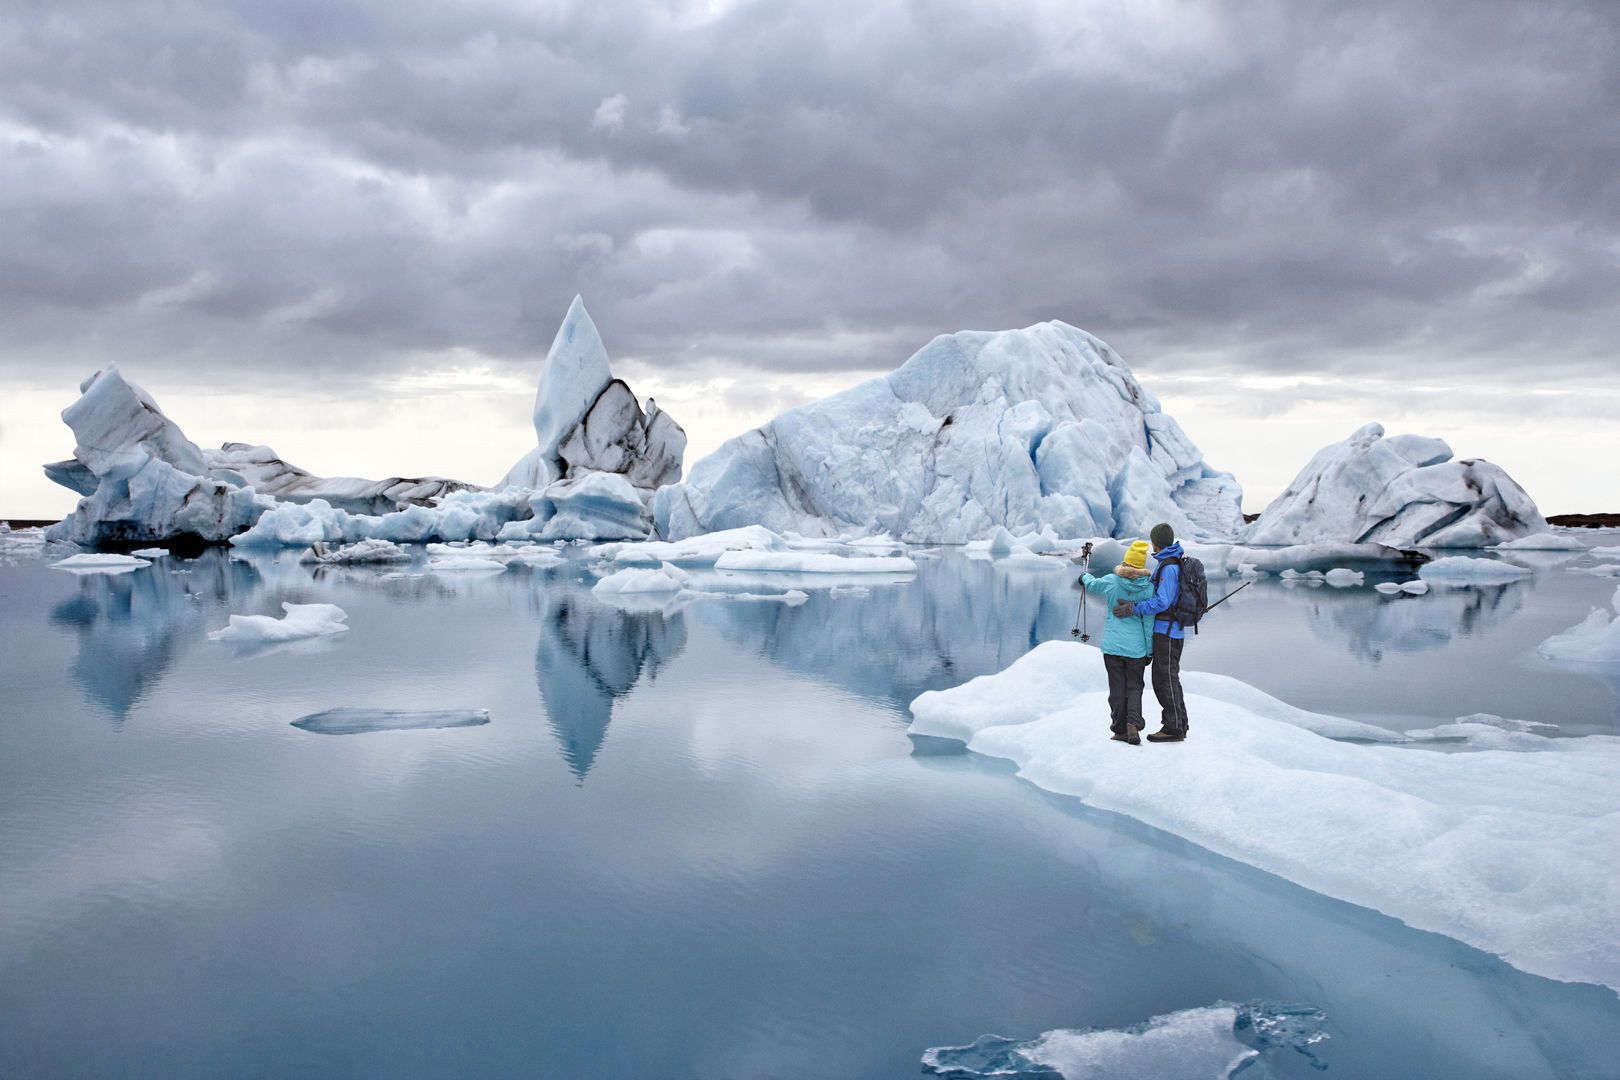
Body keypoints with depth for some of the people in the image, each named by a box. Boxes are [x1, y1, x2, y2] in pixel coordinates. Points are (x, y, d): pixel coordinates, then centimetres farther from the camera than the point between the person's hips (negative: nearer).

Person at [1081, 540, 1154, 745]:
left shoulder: (1111, 581, -5)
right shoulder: (1148, 587, -7)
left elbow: (1091, 585, 15)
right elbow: (1149, 620, -5)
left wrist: (1084, 576, 39)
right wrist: (1149, 650, 2)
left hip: (1112, 645, 1)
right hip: (1136, 648, 0)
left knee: (1117, 688, 9)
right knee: (1134, 687, 10)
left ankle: (1120, 730, 11)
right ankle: (1133, 724, -10)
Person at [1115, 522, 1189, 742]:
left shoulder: (1169, 567, -18)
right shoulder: (1176, 564, 14)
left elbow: (1162, 602, -24)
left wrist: (1133, 609, -24)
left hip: (1166, 632, -10)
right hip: (1171, 631, 10)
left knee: (1165, 680, -6)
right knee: (1169, 678, 13)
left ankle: (1172, 728, -3)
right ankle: (1178, 726, 16)